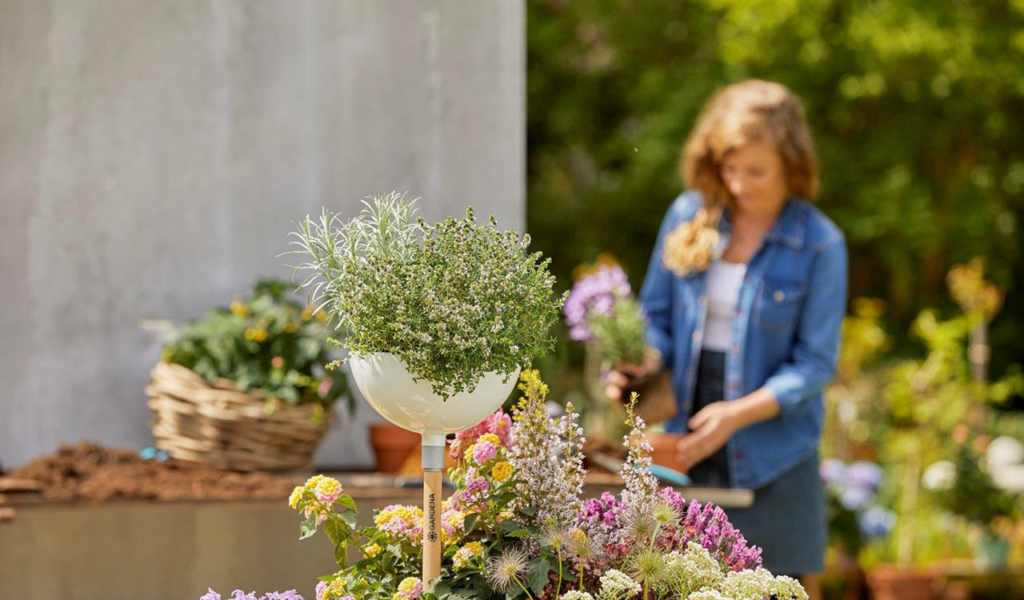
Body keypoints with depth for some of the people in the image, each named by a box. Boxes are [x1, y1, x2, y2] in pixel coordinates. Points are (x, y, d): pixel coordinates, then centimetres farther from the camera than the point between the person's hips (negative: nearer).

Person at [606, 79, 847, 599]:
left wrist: (736, 415, -19)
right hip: (688, 445, 3)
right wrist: (644, 365, -11)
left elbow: (814, 364, -7)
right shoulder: (688, 215, 3)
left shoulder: (820, 245, -7)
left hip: (773, 457, -3)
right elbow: (657, 316, 11)